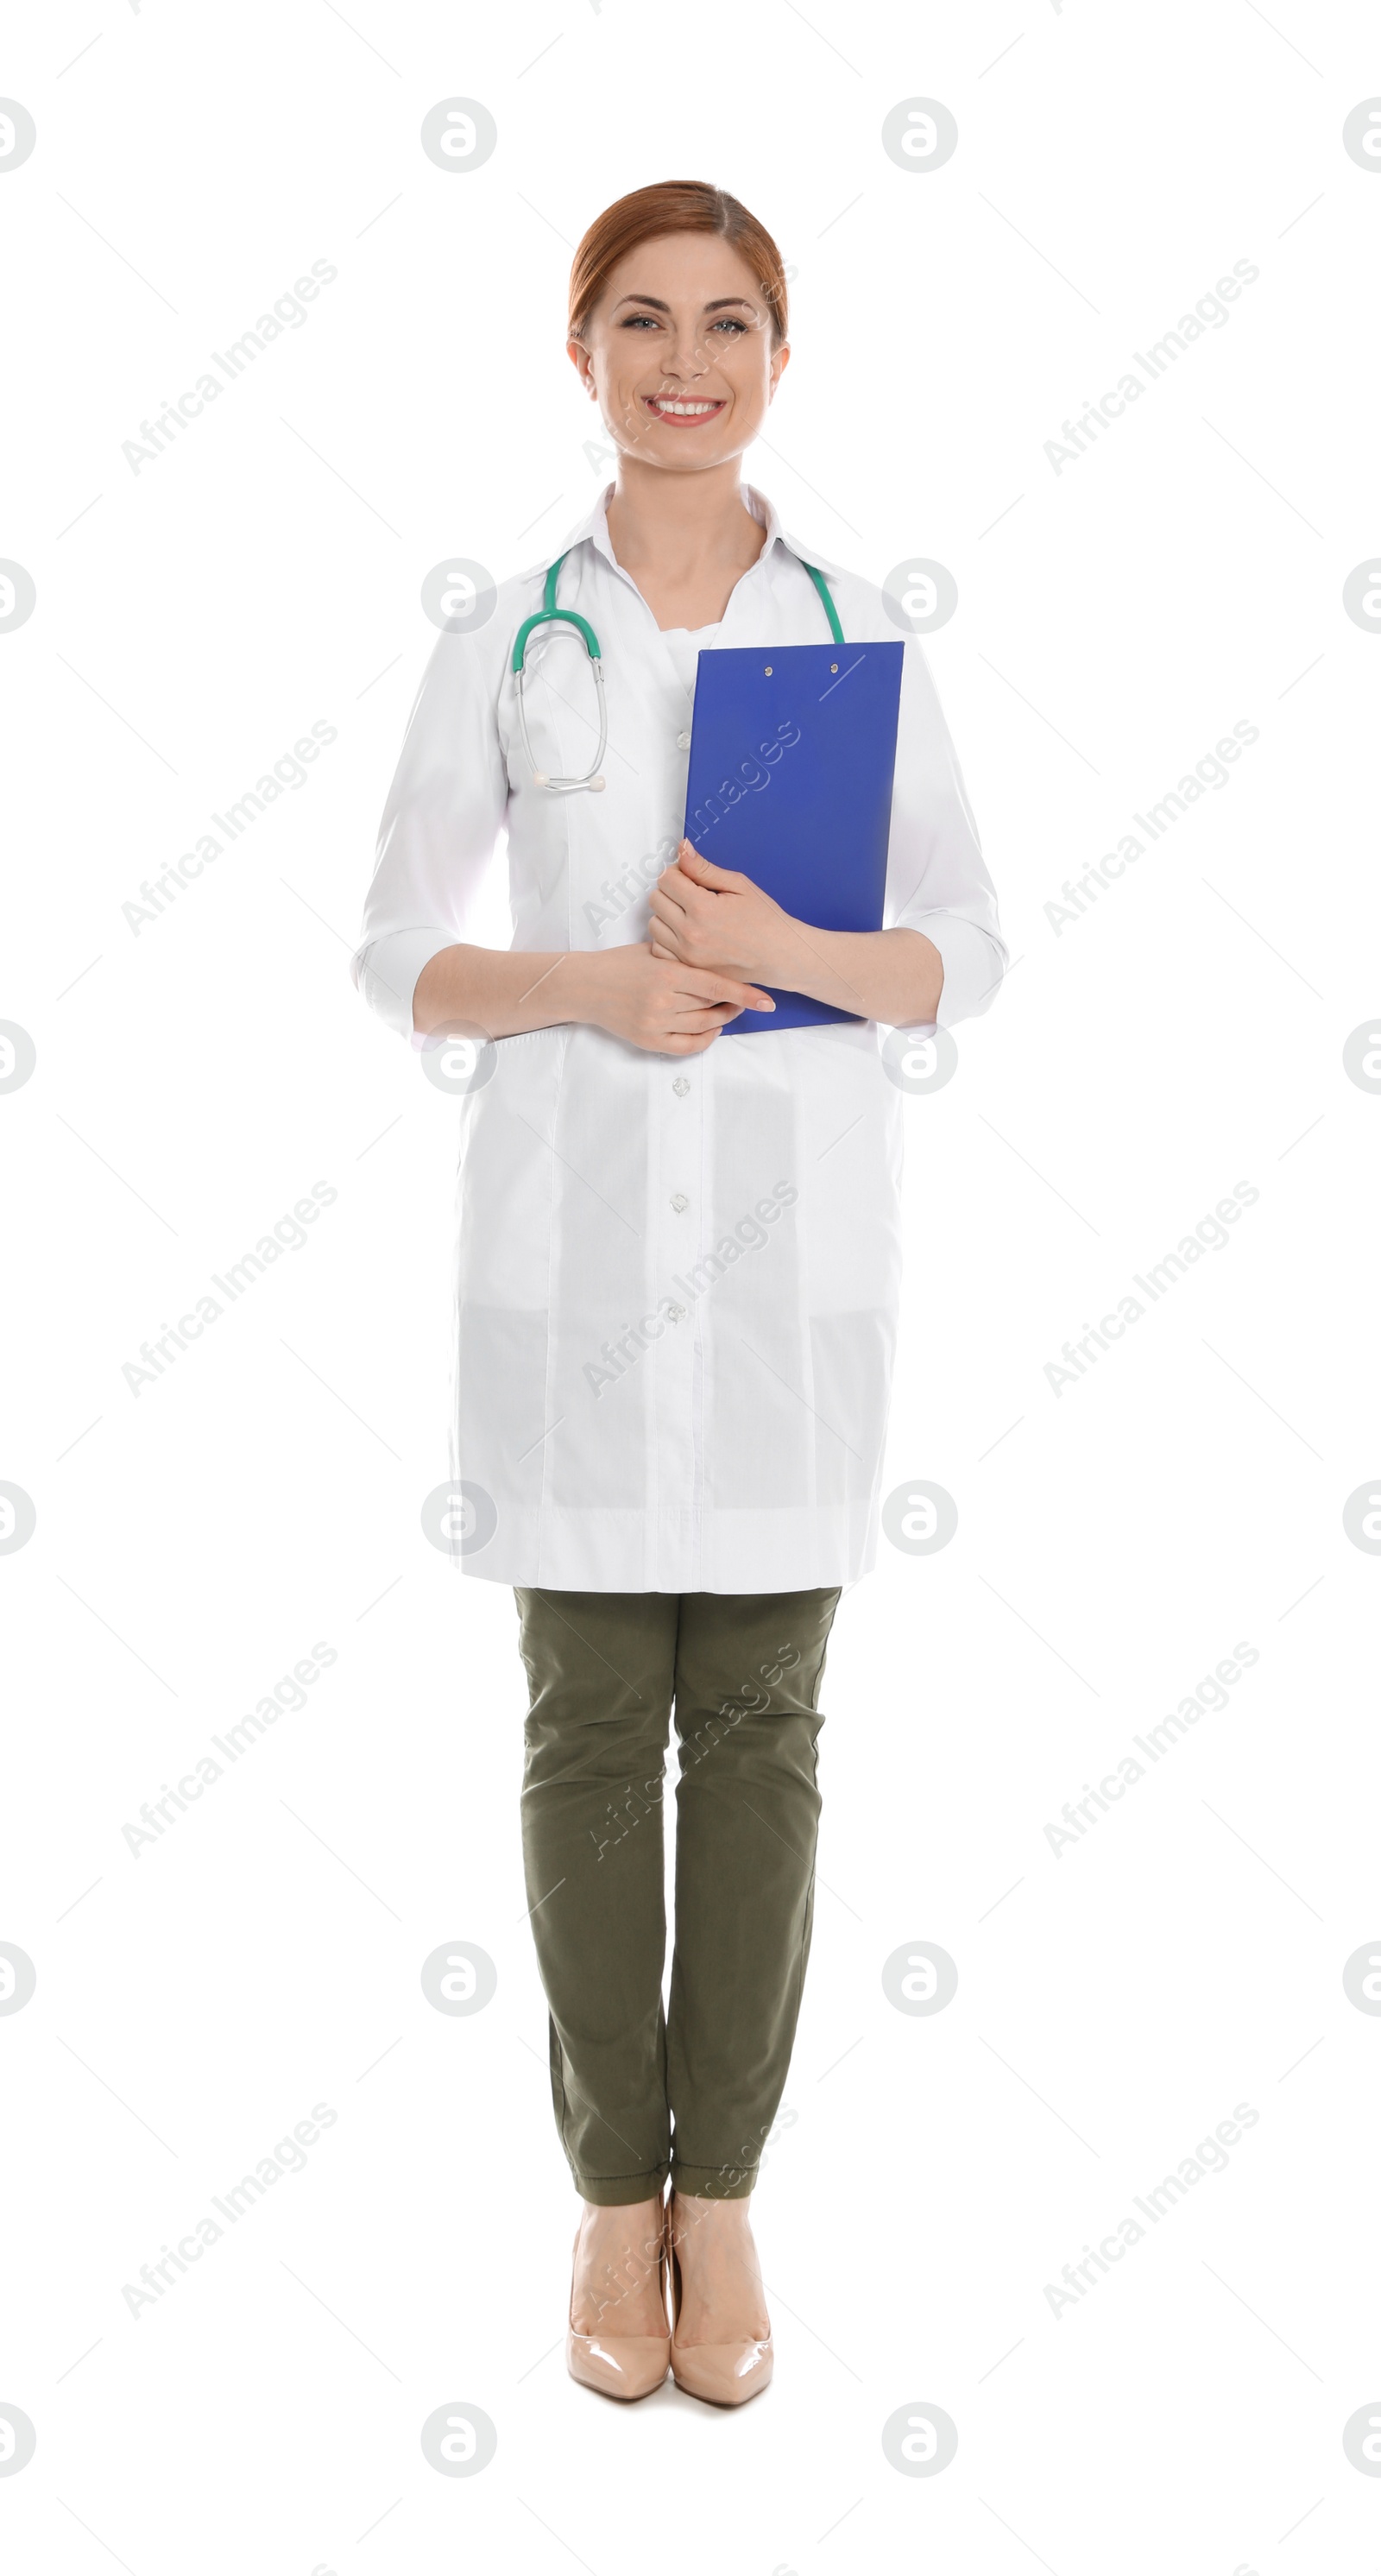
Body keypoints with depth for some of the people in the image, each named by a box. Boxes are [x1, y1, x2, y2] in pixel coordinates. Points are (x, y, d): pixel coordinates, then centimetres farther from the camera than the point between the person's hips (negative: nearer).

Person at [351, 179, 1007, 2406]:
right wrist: (592, 987, -15)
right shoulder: (503, 641, 3)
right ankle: (615, 2188, 22)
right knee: (591, 1723, 6)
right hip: (567, 1243, 0)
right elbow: (399, 962, 3)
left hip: (793, 1242, 1)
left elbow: (965, 958, 4)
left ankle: (719, 2191, 21)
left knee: (759, 1721, 6)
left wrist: (793, 955, -16)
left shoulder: (860, 631, 4)